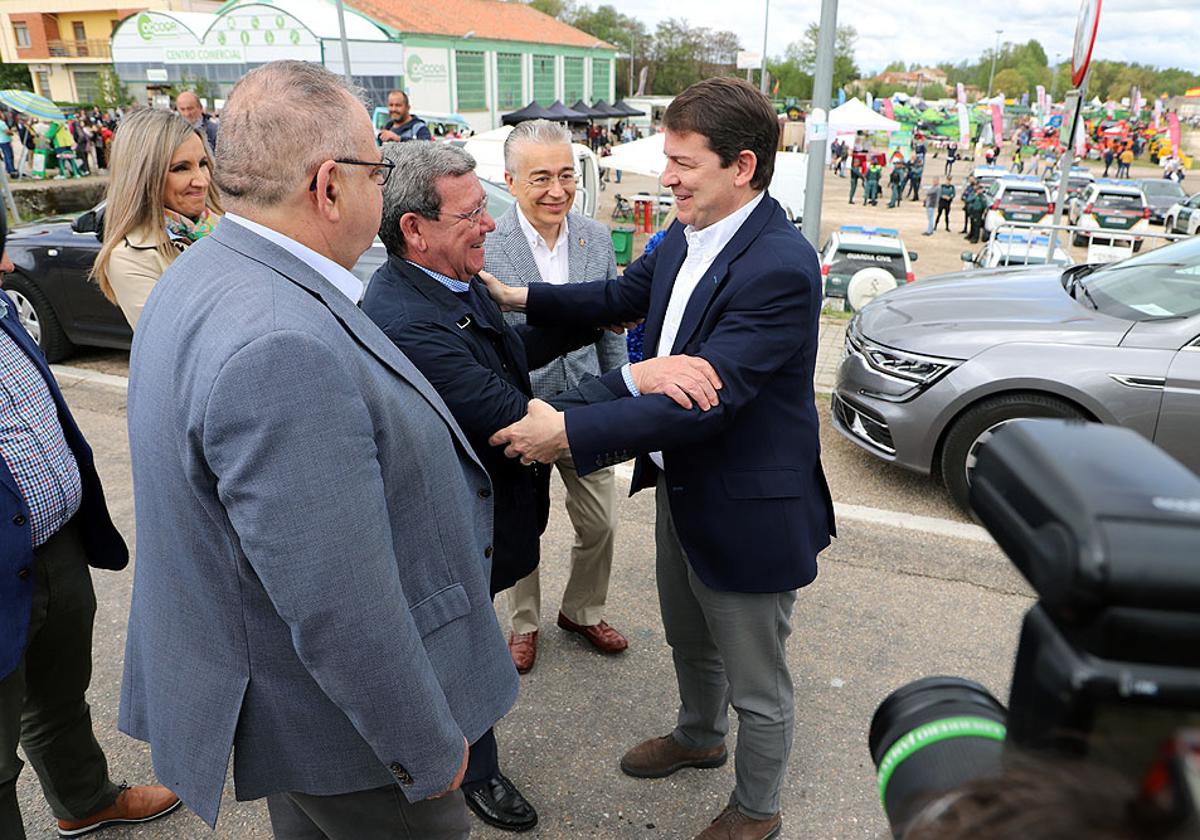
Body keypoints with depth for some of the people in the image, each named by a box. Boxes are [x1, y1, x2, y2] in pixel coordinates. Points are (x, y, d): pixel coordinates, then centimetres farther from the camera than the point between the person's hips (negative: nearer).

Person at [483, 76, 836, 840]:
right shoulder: (687, 236, -1)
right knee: (689, 642, 31)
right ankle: (700, 738, 59)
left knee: (757, 682, 15)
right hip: (682, 486, 9)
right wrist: (521, 299, 5)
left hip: (748, 510, -8)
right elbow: (625, 296, 13)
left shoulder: (779, 268, -29)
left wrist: (571, 431, -34)